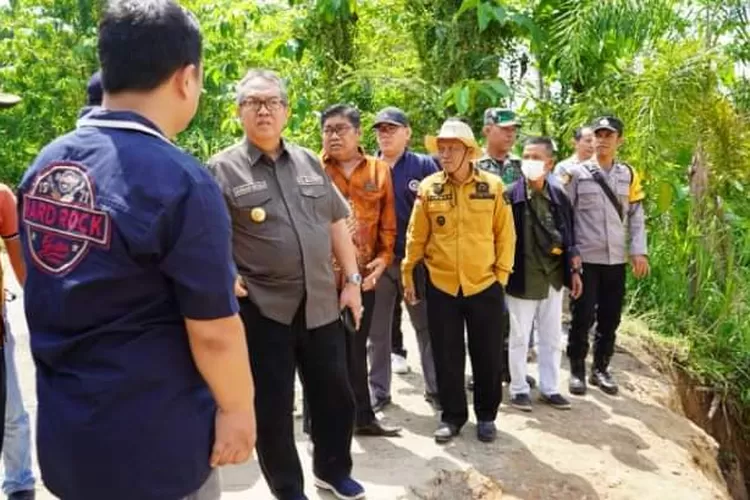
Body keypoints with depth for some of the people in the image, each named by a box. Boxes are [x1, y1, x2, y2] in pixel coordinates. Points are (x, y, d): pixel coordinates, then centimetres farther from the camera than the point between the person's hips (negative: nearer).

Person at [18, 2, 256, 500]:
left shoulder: (44, 164, 0)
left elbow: (51, 293, 11)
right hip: (150, 446, -6)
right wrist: (237, 407, -5)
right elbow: (213, 331, -20)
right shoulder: (180, 181, -23)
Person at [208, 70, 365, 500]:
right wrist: (228, 281, -17)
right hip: (263, 309, -4)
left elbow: (337, 223, 13)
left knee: (336, 396, 15)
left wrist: (352, 280, 9)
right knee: (273, 407, 9)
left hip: (322, 304, 4)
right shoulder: (222, 168, -4)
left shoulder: (310, 162, 10)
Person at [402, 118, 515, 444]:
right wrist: (407, 274, 3)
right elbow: (416, 236, 2)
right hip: (441, 286, 1)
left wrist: (502, 273, -1)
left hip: (485, 285, 0)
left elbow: (505, 234, 1)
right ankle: (452, 416, 27)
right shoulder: (429, 187, -2)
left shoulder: (493, 185, -3)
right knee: (447, 357, 10)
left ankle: (486, 415, 29)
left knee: (488, 356, 10)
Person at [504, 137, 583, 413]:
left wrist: (574, 270, 9)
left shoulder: (559, 195, 3)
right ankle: (519, 389, 21)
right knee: (519, 338, 7)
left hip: (553, 278, 4)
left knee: (552, 338, 13)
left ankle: (549, 388, 27)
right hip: (522, 279, -4)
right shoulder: (511, 196, -11)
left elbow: (569, 236, 11)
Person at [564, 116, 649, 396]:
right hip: (586, 258, -3)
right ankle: (577, 370, 15)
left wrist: (639, 251, 1)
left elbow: (636, 216, 10)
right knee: (583, 317, 1)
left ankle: (600, 369, 24)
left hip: (616, 259, 3)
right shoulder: (577, 173, -2)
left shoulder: (629, 175, 8)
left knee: (610, 318, 9)